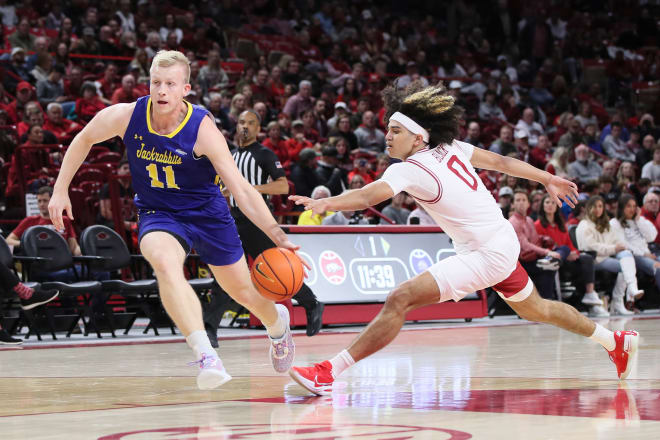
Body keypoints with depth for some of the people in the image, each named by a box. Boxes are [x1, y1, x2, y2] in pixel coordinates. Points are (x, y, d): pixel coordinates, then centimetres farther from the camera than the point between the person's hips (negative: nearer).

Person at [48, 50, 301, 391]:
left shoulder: (203, 130, -24)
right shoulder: (125, 117, -18)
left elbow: (241, 190, -24)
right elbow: (84, 139, 5)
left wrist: (278, 237, -32)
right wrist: (61, 190, 3)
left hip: (207, 212, 0)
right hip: (157, 214, 0)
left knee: (242, 290, 13)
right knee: (166, 264, -35)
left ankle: (277, 322, 52)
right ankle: (206, 357, -43)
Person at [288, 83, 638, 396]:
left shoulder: (410, 169, -19)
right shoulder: (449, 148, 4)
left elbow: (369, 196, -36)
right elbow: (500, 162, 13)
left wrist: (324, 204, -51)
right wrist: (549, 179, 24)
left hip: (487, 256, -10)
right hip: (504, 240, 10)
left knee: (399, 300, -20)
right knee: (536, 310, 33)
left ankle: (330, 372, -26)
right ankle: (616, 342, 50)